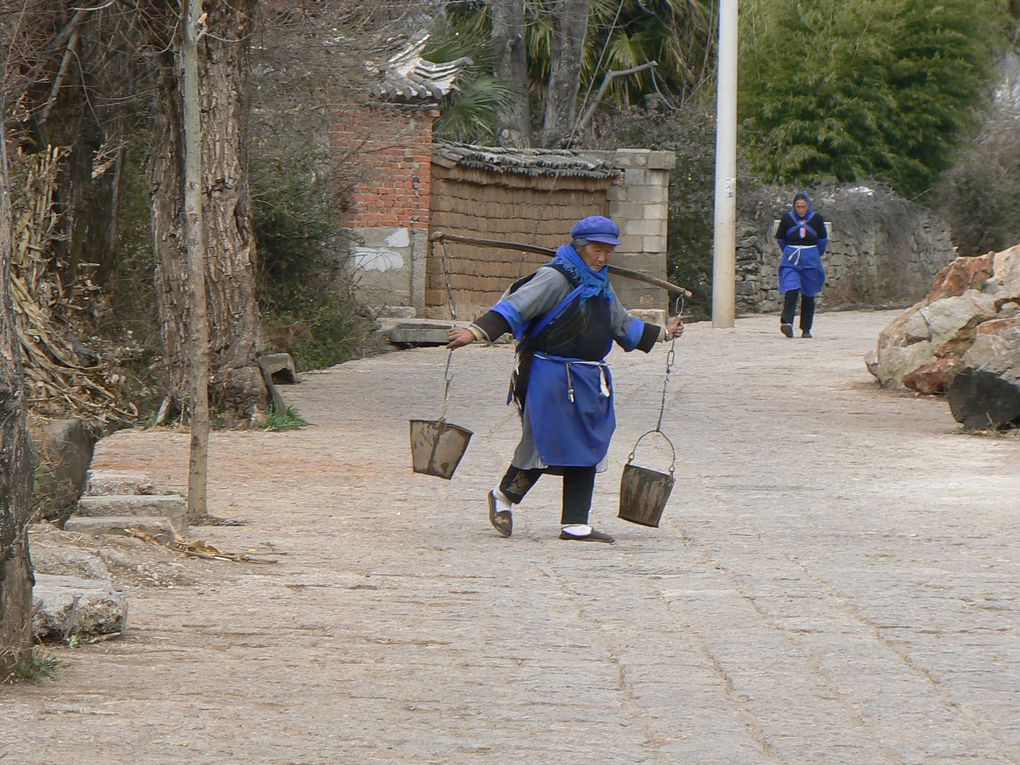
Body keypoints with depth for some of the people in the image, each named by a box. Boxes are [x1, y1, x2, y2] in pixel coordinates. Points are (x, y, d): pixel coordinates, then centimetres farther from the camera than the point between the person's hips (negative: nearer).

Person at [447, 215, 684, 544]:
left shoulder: (600, 286, 18)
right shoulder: (555, 278, -10)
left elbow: (623, 326, 34)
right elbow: (515, 307, -20)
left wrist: (663, 333, 40)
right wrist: (477, 331, -32)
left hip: (588, 380, 8)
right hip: (550, 378, -8)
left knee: (586, 452, 4)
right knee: (543, 443, -5)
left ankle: (575, 524, 7)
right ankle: (503, 497, 18)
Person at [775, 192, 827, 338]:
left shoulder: (816, 219, 1)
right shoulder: (787, 218, 1)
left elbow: (823, 239, 11)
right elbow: (780, 238, 14)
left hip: (811, 261, 1)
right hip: (790, 261, -1)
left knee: (808, 295, 4)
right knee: (791, 291, -19)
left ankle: (806, 329, 12)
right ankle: (787, 322, -30)